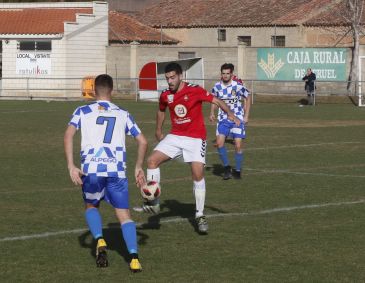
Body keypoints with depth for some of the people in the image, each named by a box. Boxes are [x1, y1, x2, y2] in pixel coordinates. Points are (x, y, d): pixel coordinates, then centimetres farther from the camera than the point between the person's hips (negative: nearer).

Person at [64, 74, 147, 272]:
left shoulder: (83, 112, 12)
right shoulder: (123, 114, 17)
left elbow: (68, 135, -3)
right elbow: (142, 141, 15)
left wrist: (71, 166, -5)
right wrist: (138, 167, 27)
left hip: (91, 169, 0)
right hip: (117, 170, 1)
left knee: (91, 206, 25)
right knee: (124, 215, 5)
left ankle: (99, 241, 0)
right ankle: (134, 258, -15)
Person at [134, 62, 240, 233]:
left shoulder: (195, 91, -13)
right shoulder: (165, 96, 2)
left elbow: (216, 101, -15)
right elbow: (161, 111, 23)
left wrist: (229, 113, -31)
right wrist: (158, 132, 27)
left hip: (196, 138, -5)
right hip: (175, 136, 5)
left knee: (198, 174, -12)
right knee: (152, 160, -10)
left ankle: (200, 216, 0)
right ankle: (153, 204, -2)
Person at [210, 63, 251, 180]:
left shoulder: (238, 86, -11)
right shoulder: (217, 87, -3)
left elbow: (248, 98, 3)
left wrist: (246, 116, 0)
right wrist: (212, 113, 1)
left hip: (237, 119, -2)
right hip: (223, 119, 2)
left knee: (238, 145, -5)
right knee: (219, 143, -13)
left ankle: (237, 170, 11)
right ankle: (227, 168, 4)